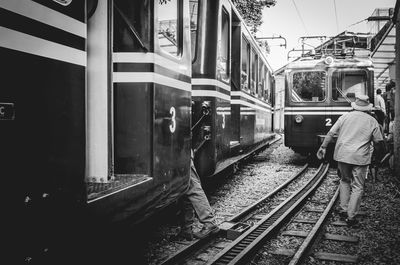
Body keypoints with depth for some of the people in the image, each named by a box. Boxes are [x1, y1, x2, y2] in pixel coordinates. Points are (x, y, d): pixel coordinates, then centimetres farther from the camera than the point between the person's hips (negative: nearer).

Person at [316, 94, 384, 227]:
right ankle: (351, 217, 4)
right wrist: (379, 153, 24)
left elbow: (331, 133, 4)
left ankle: (343, 209, 23)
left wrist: (323, 147, 10)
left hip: (342, 155, 2)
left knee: (345, 180, 22)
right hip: (360, 158, -2)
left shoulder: (345, 116, 7)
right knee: (357, 187, 5)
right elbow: (378, 141, 7)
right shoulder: (372, 121, 5)